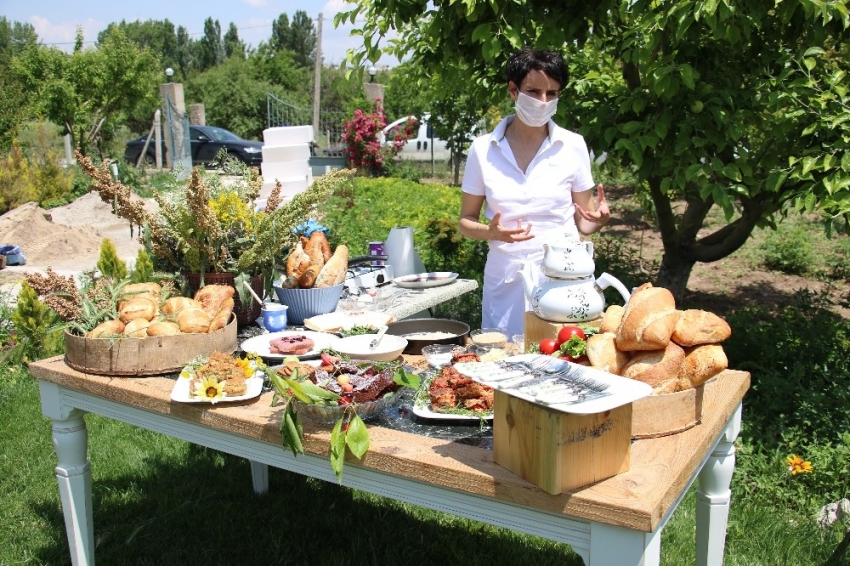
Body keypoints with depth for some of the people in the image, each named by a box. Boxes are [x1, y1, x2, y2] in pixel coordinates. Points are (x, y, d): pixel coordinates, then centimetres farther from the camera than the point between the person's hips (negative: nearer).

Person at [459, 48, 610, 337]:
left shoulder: (572, 146, 2)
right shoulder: (483, 149, 1)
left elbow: (582, 221, 8)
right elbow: (466, 221, 6)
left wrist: (598, 219, -14)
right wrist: (492, 232, -14)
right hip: (506, 279, 0)